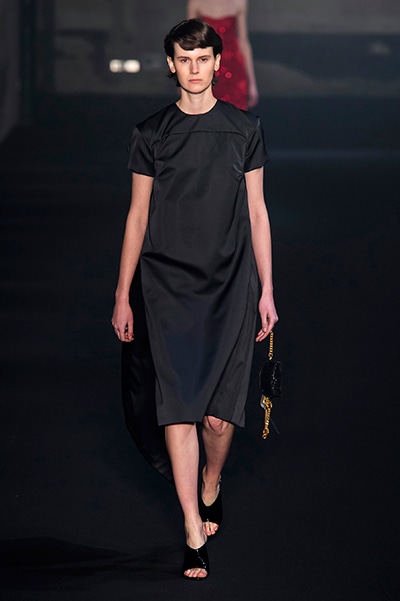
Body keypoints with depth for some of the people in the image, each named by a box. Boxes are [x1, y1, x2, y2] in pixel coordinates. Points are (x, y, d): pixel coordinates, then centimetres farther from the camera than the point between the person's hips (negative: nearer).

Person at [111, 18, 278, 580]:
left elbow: (256, 212, 10)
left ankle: (210, 487, 29)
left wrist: (267, 290, 6)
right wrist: (123, 295, 8)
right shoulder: (151, 133, 7)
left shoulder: (244, 128, 8)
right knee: (179, 411, -8)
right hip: (167, 286, 0)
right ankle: (195, 534, -5)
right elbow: (138, 216, 10)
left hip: (230, 285, 0)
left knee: (219, 415, -3)